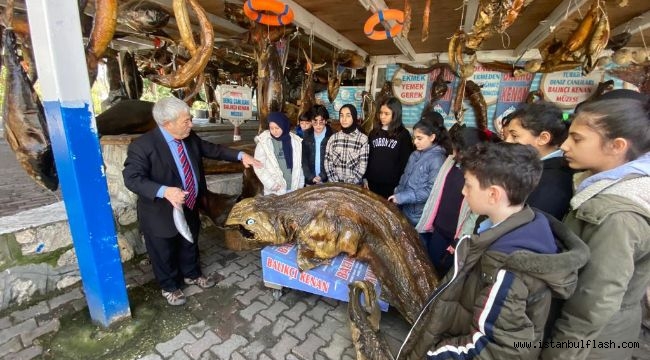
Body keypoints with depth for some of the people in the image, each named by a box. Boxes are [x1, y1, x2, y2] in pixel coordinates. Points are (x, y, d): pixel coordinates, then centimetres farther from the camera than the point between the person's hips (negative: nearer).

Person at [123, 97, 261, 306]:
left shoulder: (190, 137, -5)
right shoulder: (143, 146, -24)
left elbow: (212, 149, 5)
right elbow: (131, 178, -27)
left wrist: (240, 156, -5)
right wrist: (164, 191, -43)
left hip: (189, 208, 6)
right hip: (161, 213, -6)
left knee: (189, 245, 26)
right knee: (164, 253, 17)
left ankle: (191, 274, 51)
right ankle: (169, 287, 42)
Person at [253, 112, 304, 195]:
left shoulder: (295, 141, 1)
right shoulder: (263, 142, -6)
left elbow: (299, 165, 7)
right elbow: (258, 167, -6)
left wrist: (300, 185, 7)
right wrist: (271, 184, -13)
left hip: (294, 189, 2)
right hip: (274, 191, -2)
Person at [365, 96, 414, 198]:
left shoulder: (403, 135, -3)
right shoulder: (374, 132, 8)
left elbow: (405, 161, -4)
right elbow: (367, 157, 10)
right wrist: (365, 178, 6)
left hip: (392, 184, -3)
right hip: (372, 182, 4)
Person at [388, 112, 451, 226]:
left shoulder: (437, 159, -17)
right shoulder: (415, 155, 5)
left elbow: (431, 190, -22)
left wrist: (401, 197, -23)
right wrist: (397, 195, 2)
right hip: (404, 210, 7)